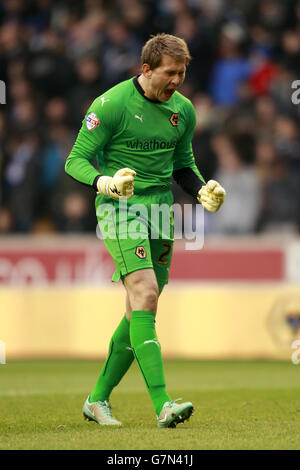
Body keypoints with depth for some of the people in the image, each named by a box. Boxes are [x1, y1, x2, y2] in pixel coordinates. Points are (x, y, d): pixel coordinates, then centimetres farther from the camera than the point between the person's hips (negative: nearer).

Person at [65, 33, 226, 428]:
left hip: (161, 208, 7)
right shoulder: (111, 105, -11)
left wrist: (203, 191, 2)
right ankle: (162, 403, -28)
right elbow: (76, 161, -9)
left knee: (140, 311, 7)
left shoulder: (183, 110, 8)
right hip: (120, 207, -7)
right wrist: (106, 183, -28)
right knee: (145, 292, -22)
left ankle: (98, 399, 21)